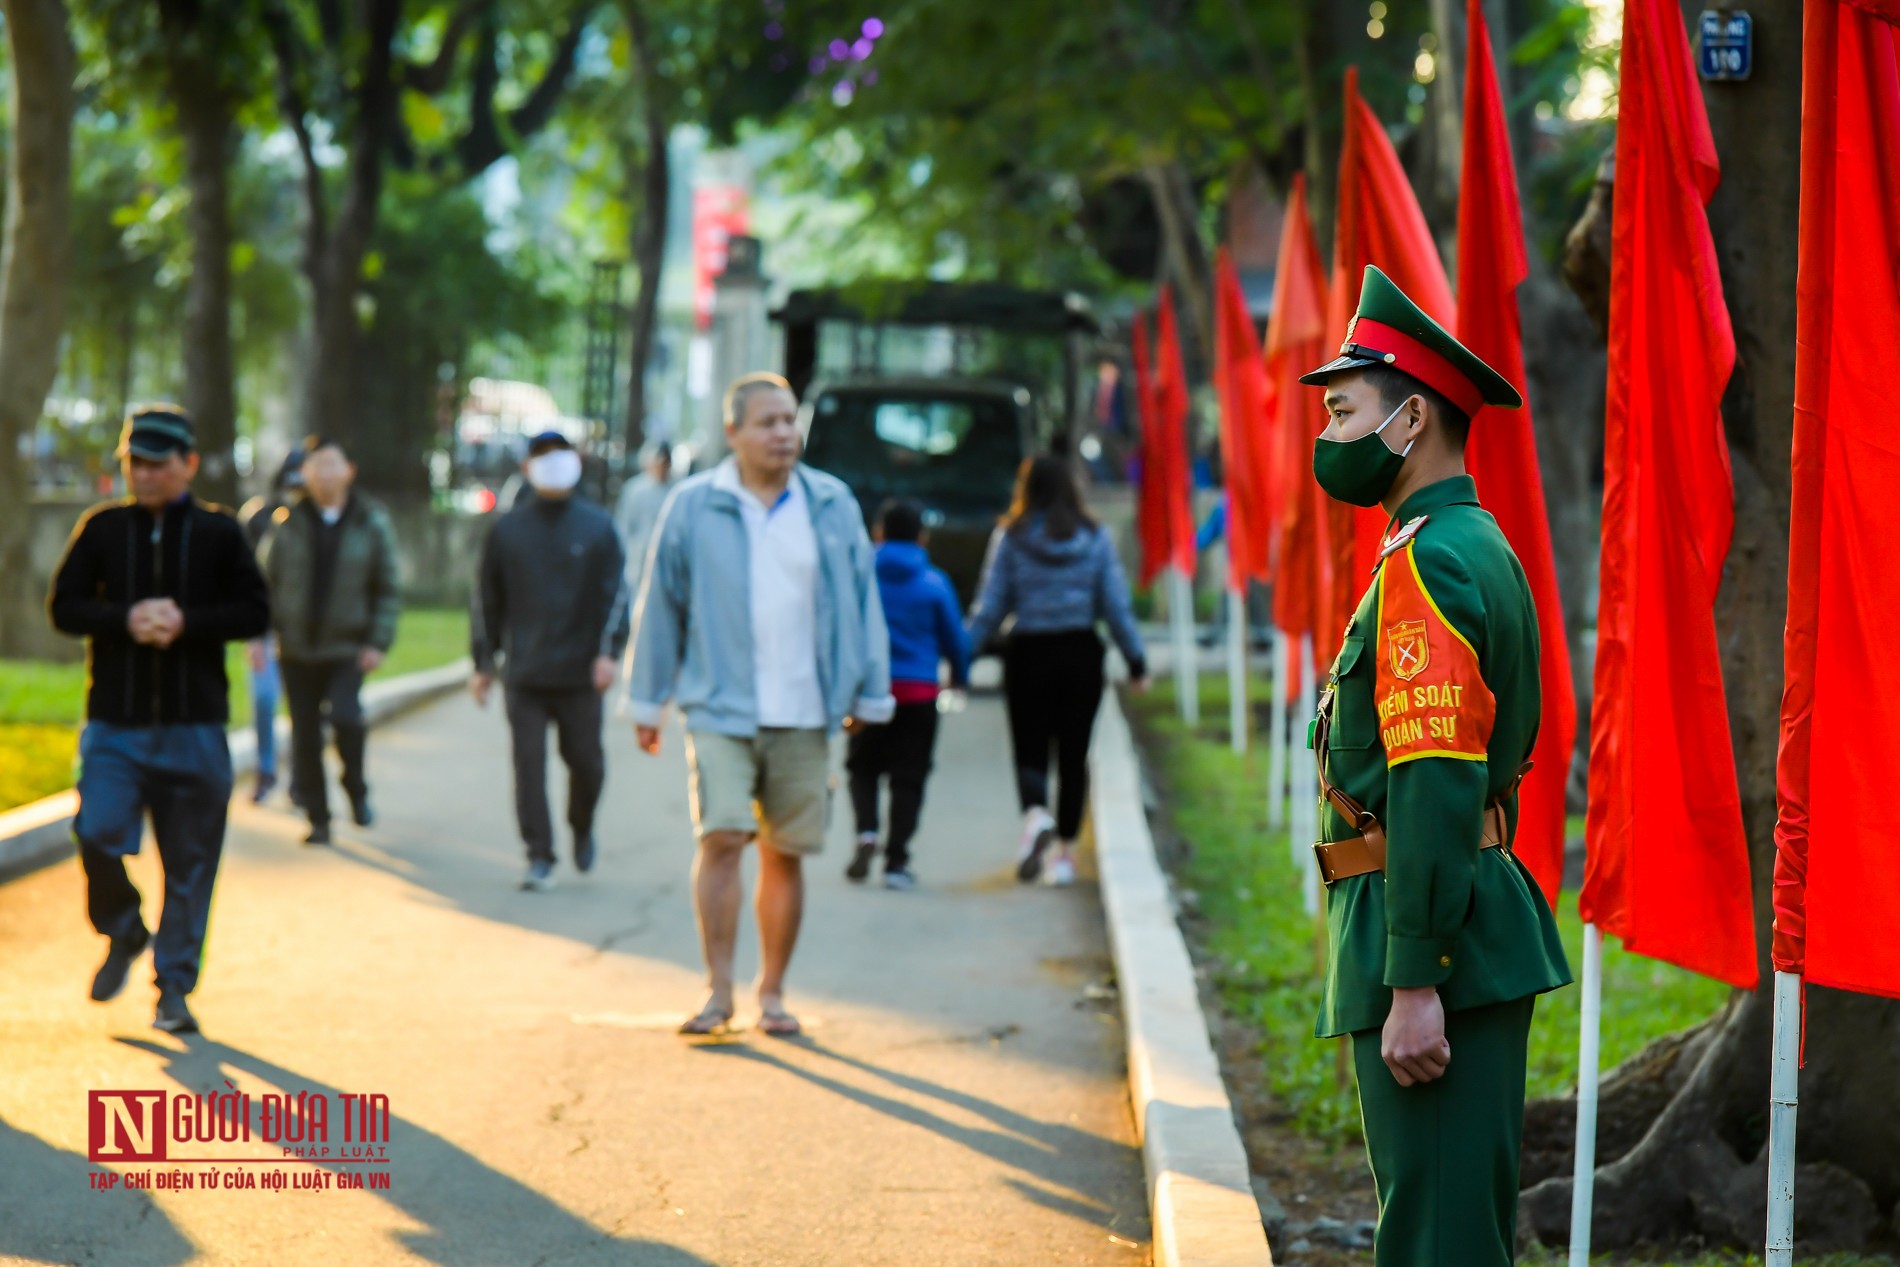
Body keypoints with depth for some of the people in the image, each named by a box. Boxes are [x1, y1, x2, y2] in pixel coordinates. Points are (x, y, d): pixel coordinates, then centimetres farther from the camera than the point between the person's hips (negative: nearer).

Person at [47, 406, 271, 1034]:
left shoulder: (219, 532, 2)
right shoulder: (102, 528, 6)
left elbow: (256, 614, 0)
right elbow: (63, 605, 3)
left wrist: (186, 621, -16)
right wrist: (125, 619, -14)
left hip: (195, 727, 0)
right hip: (114, 723, 0)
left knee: (190, 862, 4)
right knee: (97, 836, -15)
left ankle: (175, 987, 16)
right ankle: (123, 935, 14)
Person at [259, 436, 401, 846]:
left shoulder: (372, 523, 1)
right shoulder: (289, 524, 4)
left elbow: (388, 589, 3)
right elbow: (270, 582, 9)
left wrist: (378, 643, -6)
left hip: (348, 648, -2)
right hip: (297, 648, 2)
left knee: (345, 715, -23)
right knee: (305, 735, 4)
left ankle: (356, 790, 2)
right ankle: (318, 818, 17)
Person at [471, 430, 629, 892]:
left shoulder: (597, 527, 4)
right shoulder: (507, 529, 7)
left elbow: (616, 593, 1)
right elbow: (487, 599, 12)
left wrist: (609, 651, -11)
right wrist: (484, 663, 9)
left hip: (580, 674, -1)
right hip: (524, 675, 1)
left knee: (586, 762, 6)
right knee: (529, 766, -4)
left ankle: (582, 829, 34)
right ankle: (539, 858, 2)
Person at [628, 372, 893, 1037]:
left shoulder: (833, 505, 7)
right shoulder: (692, 506, 2)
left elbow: (861, 601, 12)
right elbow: (660, 605, 7)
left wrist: (869, 695, 12)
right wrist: (648, 701, 8)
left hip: (803, 715, 2)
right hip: (720, 709, -2)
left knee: (786, 854, 6)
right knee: (721, 838, -15)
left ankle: (772, 993, 17)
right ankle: (719, 990, -7)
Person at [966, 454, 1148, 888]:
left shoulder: (1010, 538, -4)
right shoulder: (1094, 537, 0)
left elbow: (990, 608, -4)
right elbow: (1116, 605, 0)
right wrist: (1136, 660, 8)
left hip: (1028, 656, -1)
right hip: (1081, 653, 1)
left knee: (1029, 751, 5)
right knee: (1074, 755, 10)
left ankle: (1035, 814, -25)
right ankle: (1065, 851, 10)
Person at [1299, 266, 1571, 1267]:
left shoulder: (1426, 565, -16)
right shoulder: (1482, 551, 17)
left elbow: (1436, 789, -23)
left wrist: (1414, 987, -25)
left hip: (1432, 943, -10)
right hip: (1479, 935, 10)